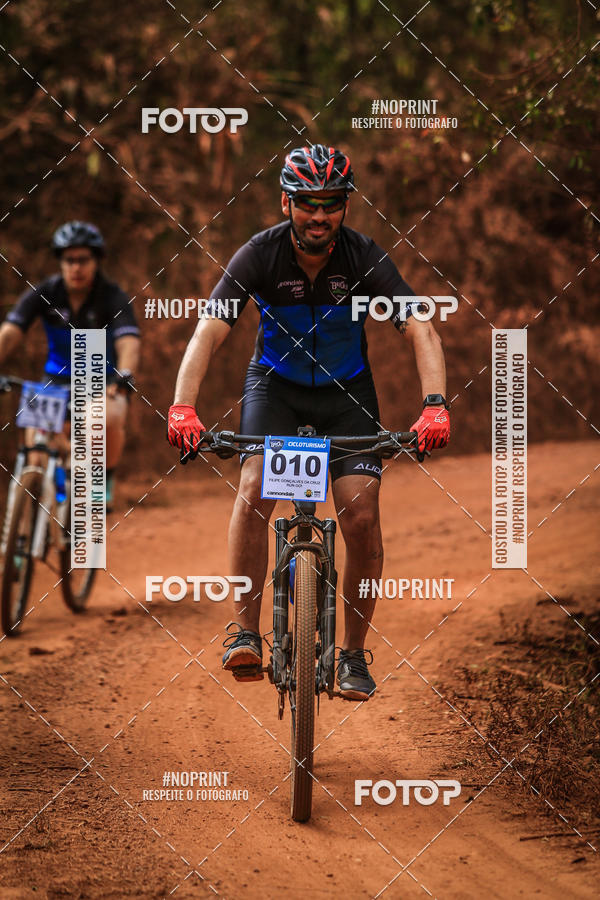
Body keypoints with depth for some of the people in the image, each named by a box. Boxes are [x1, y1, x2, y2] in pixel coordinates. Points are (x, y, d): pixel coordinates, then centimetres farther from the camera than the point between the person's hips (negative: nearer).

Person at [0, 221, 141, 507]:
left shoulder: (112, 297, -17)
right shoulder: (43, 293, -12)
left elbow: (129, 343, -31)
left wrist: (124, 376, -52)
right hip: (58, 379, 2)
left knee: (110, 419, -34)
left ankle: (105, 479, -7)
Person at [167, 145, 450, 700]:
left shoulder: (366, 258, -22)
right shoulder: (260, 255, -22)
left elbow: (422, 331, -30)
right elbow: (209, 332, -30)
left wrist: (435, 404, -47)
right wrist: (183, 408, -46)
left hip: (346, 391, 0)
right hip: (276, 384, 0)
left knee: (362, 515, -13)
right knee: (255, 490, -24)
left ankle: (354, 654, 3)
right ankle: (246, 635, -17)